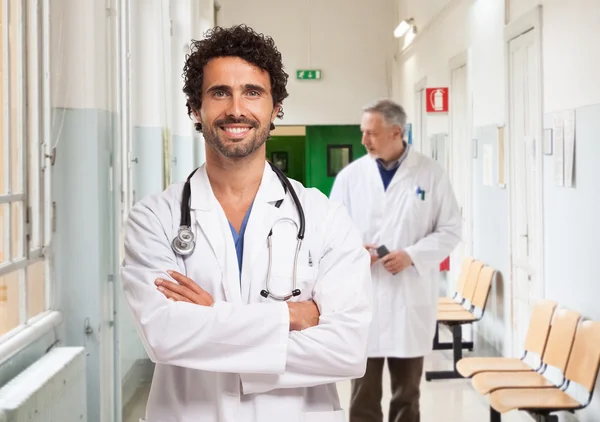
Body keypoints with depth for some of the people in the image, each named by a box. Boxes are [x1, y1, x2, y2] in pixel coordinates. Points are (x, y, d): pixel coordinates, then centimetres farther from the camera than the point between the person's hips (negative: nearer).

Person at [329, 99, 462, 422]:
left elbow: (450, 231, 1)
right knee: (363, 393, 3)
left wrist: (412, 255, -13)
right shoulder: (350, 175, 4)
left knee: (407, 393, 10)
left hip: (411, 297, -1)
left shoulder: (431, 174, 0)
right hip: (363, 297, 1)